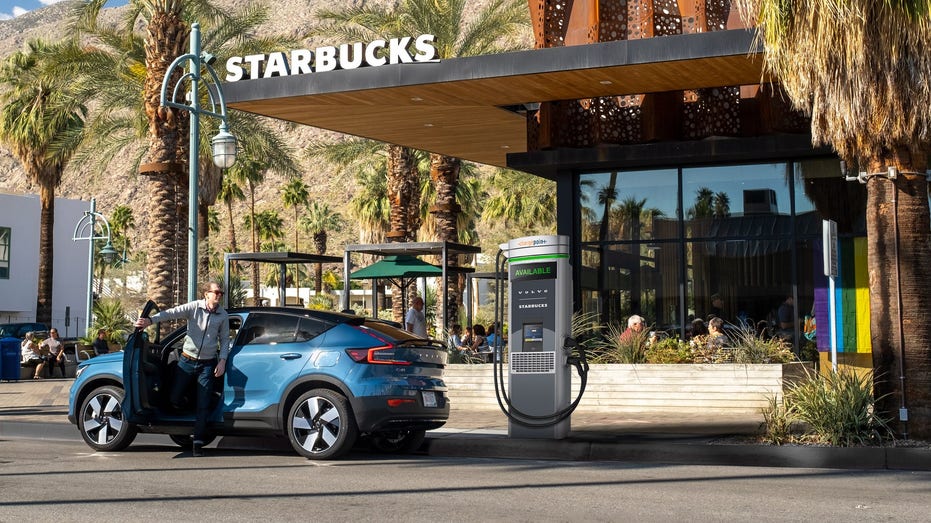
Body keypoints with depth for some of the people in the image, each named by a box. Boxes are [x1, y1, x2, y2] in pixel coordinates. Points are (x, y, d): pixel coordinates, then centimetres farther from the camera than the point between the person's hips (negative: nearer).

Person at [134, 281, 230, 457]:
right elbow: (172, 313, -18)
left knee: (203, 405, -3)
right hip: (187, 361, 0)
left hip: (207, 364, 0)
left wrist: (222, 361, -5)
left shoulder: (223, 316, 1)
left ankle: (198, 441, 2)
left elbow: (224, 340, 8)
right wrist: (150, 320, -33)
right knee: (174, 399, 4)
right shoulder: (194, 307, -5)